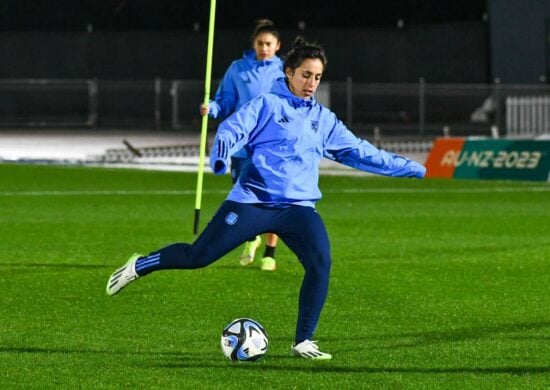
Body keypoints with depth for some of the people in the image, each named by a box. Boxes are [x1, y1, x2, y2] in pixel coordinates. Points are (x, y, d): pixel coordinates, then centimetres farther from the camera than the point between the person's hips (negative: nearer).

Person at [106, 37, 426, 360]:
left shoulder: (324, 120, 15)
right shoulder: (267, 105, 1)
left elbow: (361, 152, 19)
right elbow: (231, 130, -9)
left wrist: (411, 168, 18)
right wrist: (220, 158, -31)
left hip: (298, 206, 4)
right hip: (252, 201, -4)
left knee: (321, 262, -20)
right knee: (198, 256, -5)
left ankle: (304, 342, -9)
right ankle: (138, 267, 21)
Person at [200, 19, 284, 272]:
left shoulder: (285, 72, 3)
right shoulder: (237, 70, 2)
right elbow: (225, 104, 5)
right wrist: (211, 109, -15)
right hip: (243, 147, 0)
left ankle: (269, 253, 13)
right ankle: (251, 238, 32)